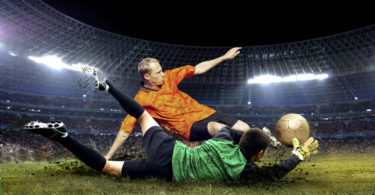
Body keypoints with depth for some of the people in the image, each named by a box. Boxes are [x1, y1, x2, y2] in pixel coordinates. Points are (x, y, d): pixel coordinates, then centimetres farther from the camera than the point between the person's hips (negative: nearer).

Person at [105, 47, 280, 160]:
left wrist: (224, 57, 11)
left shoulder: (168, 77, 5)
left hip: (204, 112, 6)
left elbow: (198, 69, 11)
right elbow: (125, 130, -6)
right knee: (218, 128, -36)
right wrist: (108, 157, -10)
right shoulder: (142, 100, -8)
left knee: (245, 128, -5)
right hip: (190, 127, -6)